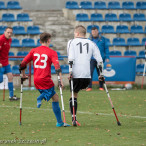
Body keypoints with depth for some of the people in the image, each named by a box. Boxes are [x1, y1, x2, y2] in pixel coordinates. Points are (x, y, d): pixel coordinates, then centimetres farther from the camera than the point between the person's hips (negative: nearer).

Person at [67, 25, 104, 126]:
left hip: (75, 75, -2)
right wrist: (101, 74, 11)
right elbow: (99, 60, 7)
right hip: (87, 76, 2)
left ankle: (74, 119, -4)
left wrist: (70, 72, -13)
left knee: (73, 95, 8)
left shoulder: (72, 42, 6)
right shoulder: (91, 44, 15)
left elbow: (71, 58, -9)